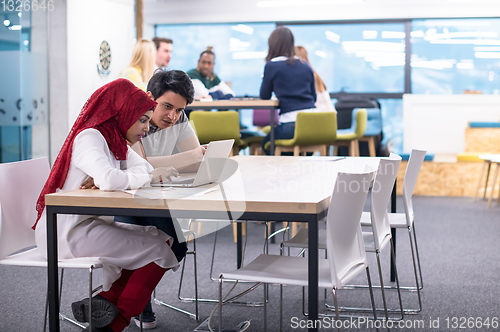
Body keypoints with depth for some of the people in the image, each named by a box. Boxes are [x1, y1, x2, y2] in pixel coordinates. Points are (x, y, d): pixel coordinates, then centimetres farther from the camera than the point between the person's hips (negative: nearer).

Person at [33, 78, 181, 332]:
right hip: (67, 232, -10)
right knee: (158, 251, -8)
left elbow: (144, 169, 8)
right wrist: (150, 177, -18)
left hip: (91, 223, 10)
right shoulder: (89, 137, -16)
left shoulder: (114, 141, 15)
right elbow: (109, 179, -33)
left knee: (163, 238, 2)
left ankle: (106, 301, -4)